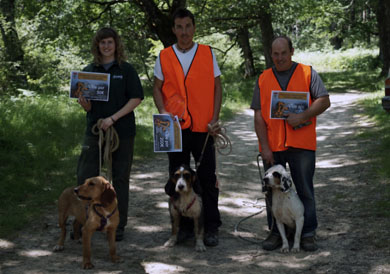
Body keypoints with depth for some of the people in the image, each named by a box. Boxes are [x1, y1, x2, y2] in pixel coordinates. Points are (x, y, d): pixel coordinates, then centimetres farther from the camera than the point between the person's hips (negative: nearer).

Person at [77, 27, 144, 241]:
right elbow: (87, 106, 9)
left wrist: (113, 118, -15)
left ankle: (119, 225, 14)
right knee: (85, 176, -2)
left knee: (120, 178, 5)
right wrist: (84, 103, -15)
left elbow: (136, 98, -6)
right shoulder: (89, 71, 8)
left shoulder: (126, 70, 0)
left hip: (122, 131, -2)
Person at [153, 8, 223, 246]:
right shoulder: (164, 57, 6)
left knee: (207, 177, 2)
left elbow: (217, 87, 4)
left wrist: (215, 118, -6)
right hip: (176, 127, 2)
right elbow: (157, 88, 9)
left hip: (203, 127, -2)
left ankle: (211, 227, 10)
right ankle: (184, 226, 20)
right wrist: (163, 111, -9)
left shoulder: (207, 53, 3)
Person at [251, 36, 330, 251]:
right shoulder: (263, 79, 9)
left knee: (305, 190, 2)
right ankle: (275, 233, 17)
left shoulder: (308, 73, 5)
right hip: (272, 146, 2)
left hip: (301, 144, -2)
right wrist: (265, 147, -4)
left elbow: (324, 101, -2)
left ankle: (308, 234, 10)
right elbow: (258, 116, 5)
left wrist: (303, 116, -18)